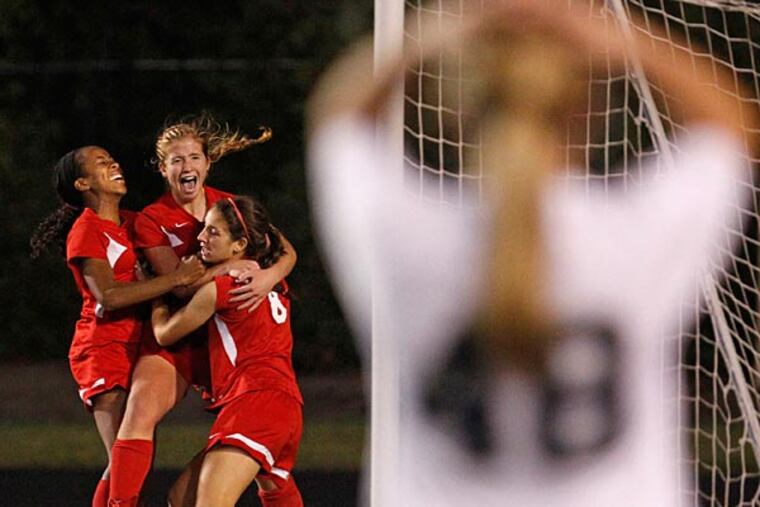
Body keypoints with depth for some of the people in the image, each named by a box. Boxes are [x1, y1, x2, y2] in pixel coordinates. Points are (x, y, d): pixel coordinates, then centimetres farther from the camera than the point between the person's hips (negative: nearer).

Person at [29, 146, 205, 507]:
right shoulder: (86, 231, -9)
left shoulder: (131, 223, 14)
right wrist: (176, 278, -24)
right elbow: (107, 295, -22)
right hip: (104, 351, -8)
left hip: (135, 348, 8)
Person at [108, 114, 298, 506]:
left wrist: (270, 275, -23)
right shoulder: (152, 220, -3)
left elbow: (286, 251, -1)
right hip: (175, 337, -3)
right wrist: (231, 267, -28)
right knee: (139, 415, -25)